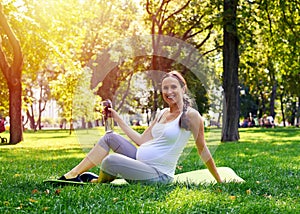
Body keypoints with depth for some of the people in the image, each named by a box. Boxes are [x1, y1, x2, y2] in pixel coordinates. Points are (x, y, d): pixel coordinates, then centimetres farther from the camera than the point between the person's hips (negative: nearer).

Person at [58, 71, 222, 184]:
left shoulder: (191, 116, -9)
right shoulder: (162, 114, 13)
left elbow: (203, 151, -3)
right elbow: (142, 141, 15)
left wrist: (220, 182, 0)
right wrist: (117, 118, 19)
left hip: (158, 175, -8)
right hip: (140, 161, 8)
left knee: (110, 160, -26)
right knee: (110, 137, 1)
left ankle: (97, 182, 8)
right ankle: (71, 175, 0)